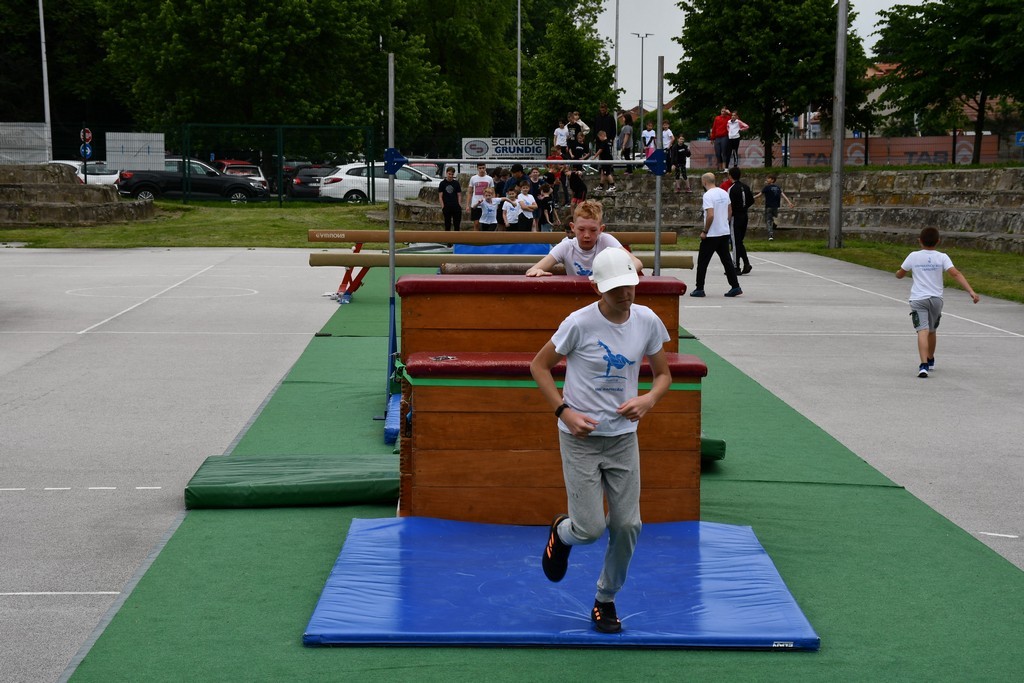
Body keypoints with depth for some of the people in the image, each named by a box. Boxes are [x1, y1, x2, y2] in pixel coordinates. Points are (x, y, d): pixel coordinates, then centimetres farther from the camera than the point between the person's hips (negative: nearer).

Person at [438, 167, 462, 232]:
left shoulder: (456, 183, 6)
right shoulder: (442, 183, 3)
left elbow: (459, 195, 8)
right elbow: (440, 196, 2)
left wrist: (460, 206, -2)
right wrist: (443, 207, -7)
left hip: (456, 207, 1)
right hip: (447, 207, -1)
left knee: (457, 225, 0)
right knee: (447, 225, 6)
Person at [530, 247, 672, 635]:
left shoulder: (648, 322, -2)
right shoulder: (580, 323, -15)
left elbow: (663, 374, 10)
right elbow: (539, 366, -4)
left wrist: (648, 399, -12)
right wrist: (564, 411, -15)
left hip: (624, 437, 4)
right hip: (580, 439, -4)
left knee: (627, 526, 1)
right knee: (590, 528, -9)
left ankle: (606, 600, 23)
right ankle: (560, 533, 30)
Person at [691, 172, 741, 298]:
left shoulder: (708, 195, -17)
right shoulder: (724, 193, 9)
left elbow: (710, 215, -24)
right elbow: (730, 211, 15)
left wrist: (704, 232, -15)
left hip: (712, 235, -8)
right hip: (725, 233, 8)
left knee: (702, 262, 2)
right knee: (727, 260, 10)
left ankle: (699, 289, 5)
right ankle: (735, 287, 6)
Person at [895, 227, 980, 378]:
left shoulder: (913, 256, 0)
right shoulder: (942, 257, -1)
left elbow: (899, 275, 12)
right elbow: (956, 274, -12)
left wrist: (899, 272, 37)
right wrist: (971, 291, -17)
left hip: (918, 299, -2)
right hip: (936, 299, 2)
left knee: (923, 331, -14)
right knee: (932, 331, 22)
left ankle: (924, 365, -32)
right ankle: (930, 361, 41)